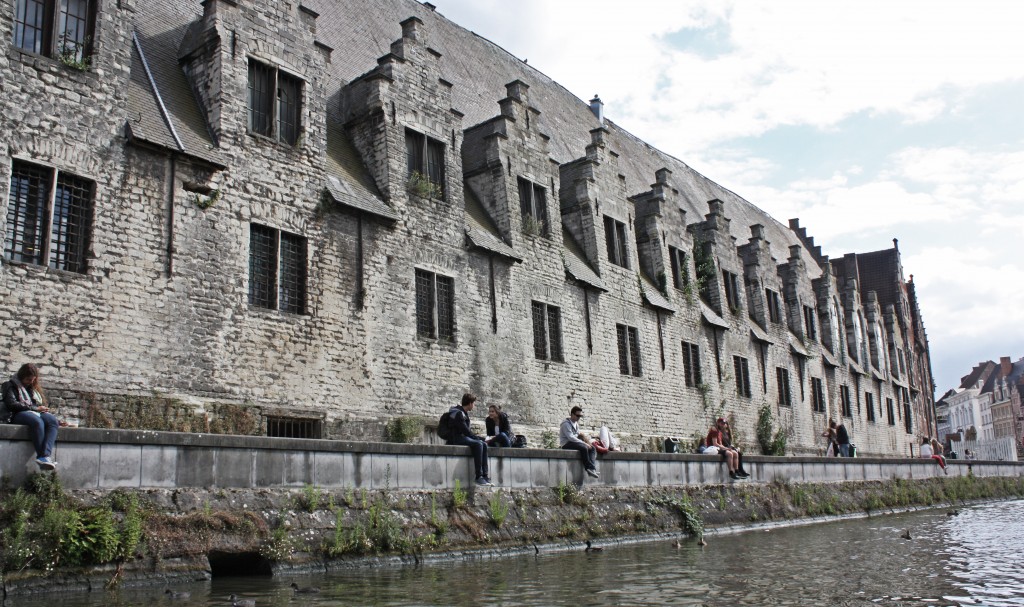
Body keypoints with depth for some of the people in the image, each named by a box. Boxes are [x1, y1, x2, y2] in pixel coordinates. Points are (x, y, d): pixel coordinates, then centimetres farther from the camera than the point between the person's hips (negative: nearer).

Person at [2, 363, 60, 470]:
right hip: (18, 415, -5)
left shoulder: (34, 387, 29)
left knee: (52, 420, -32)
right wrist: (35, 408, -10)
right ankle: (44, 456, -45)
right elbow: (11, 404, -6)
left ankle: (45, 456, -50)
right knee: (37, 421, -40)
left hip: (36, 413, 5)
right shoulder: (10, 385, 10)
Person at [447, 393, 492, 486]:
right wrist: (481, 438, -11)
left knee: (484, 444, -8)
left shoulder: (464, 413, 18)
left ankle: (485, 475, -14)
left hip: (463, 437, 10)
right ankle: (479, 477, -31)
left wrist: (482, 439, 5)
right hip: (456, 439, -10)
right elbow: (466, 431, -19)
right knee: (478, 444, -29)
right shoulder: (458, 413, -14)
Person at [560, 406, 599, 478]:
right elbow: (570, 437, -21)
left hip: (575, 442, 9)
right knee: (583, 447, -33)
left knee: (593, 448, -11)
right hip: (566, 444, -9)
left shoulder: (576, 424, 17)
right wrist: (584, 443, -22)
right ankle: (589, 468, -26)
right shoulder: (566, 424, -12)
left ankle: (592, 469, -28)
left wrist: (586, 441, -3)